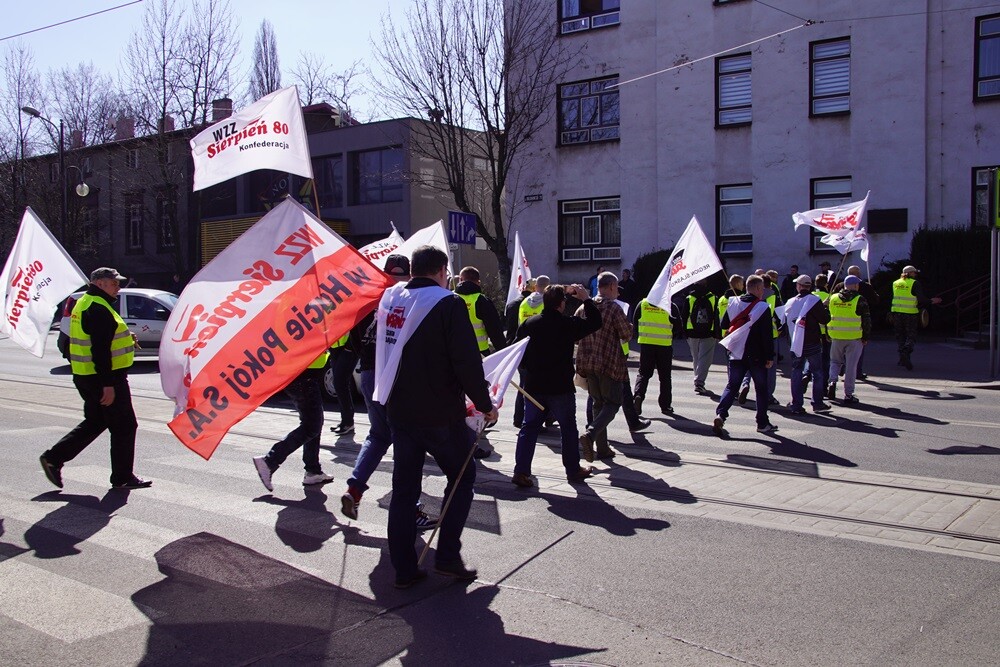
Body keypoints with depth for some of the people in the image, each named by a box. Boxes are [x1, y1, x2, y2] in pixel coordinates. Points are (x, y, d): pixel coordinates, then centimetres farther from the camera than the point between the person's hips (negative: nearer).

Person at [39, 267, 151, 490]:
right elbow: (100, 349, -24)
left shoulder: (84, 304, 16)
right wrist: (108, 384, -25)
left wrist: (125, 339, 10)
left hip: (86, 377, 10)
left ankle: (53, 458, 18)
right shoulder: (98, 308, -18)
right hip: (103, 378, -10)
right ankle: (123, 477, 8)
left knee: (94, 422, 20)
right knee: (124, 426, 0)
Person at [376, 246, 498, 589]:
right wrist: (484, 404, -5)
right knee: (462, 477, 13)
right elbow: (467, 362, -17)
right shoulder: (448, 304, -13)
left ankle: (404, 568, 15)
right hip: (440, 413, -6)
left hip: (398, 411, 6)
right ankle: (448, 557, 9)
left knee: (404, 487, 11)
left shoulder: (389, 300, 7)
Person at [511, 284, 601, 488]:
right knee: (568, 428, 11)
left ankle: (521, 471, 2)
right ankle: (573, 470, 22)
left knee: (529, 427, 8)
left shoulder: (528, 324, 0)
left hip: (534, 386, 4)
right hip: (561, 387, -4)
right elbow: (595, 322, -3)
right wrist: (586, 299, 5)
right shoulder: (568, 325, -13)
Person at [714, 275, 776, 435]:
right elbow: (767, 335, -12)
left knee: (732, 386, 8)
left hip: (736, 354, 4)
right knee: (761, 388, 10)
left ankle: (720, 414, -12)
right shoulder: (762, 307, -10)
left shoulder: (733, 303, 3)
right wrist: (770, 357, -8)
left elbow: (724, 324, 12)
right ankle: (763, 423, 14)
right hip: (756, 356, -4)